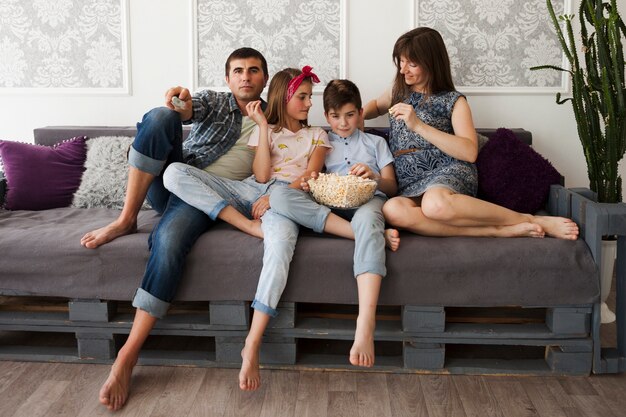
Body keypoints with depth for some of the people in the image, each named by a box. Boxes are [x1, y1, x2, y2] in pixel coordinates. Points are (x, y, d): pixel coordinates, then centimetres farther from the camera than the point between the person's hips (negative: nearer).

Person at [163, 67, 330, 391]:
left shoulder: (316, 135, 25)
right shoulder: (263, 130, 25)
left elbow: (310, 176, 6)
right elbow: (261, 175, 7)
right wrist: (263, 125, 5)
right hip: (251, 191, 3)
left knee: (280, 245, -42)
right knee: (175, 173, -20)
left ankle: (252, 345, -44)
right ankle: (248, 224, -28)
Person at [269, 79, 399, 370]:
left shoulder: (375, 142, 27)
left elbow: (392, 187, 17)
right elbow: (311, 180, 16)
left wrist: (374, 177, -6)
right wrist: (305, 183, -9)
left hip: (367, 201, -1)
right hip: (327, 206, 2)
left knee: (367, 219, -43)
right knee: (279, 196, -32)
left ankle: (366, 324, -56)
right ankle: (376, 233, -36)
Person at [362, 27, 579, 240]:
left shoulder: (453, 101, 4)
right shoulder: (397, 93, 19)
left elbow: (470, 152, -10)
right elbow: (376, 105, 43)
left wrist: (419, 126, -14)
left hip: (449, 172, -4)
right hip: (410, 186, 4)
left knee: (435, 204, -43)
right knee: (392, 210, -36)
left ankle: (531, 221, -21)